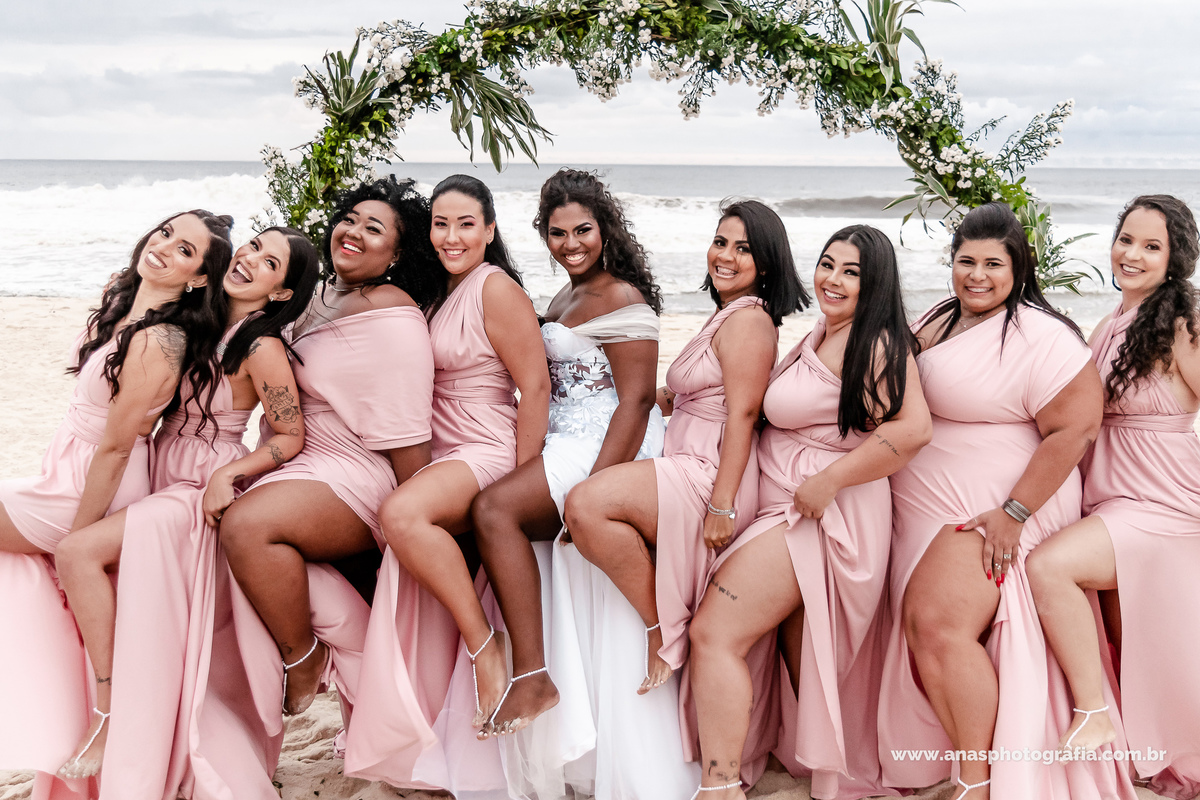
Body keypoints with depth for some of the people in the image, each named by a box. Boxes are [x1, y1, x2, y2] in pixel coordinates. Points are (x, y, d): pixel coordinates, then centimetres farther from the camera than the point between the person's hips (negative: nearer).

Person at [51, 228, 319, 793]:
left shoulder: (262, 349, -16)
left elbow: (290, 437, -10)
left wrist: (227, 474, -18)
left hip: (202, 491, -8)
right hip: (161, 478, 8)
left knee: (78, 552, -22)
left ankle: (114, 713, -16)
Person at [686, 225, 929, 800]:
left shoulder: (874, 343, -15)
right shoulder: (821, 334, 14)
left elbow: (912, 428, -26)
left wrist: (828, 482, -23)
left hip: (822, 513, -10)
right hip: (787, 508, 10)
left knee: (714, 634, -11)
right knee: (801, 651, 17)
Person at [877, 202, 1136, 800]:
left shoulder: (1042, 337, -13)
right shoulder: (937, 319, 10)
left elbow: (1075, 427, -18)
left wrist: (1013, 514, -19)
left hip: (998, 512, -7)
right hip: (925, 514, 8)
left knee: (938, 626, -19)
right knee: (921, 631, 5)